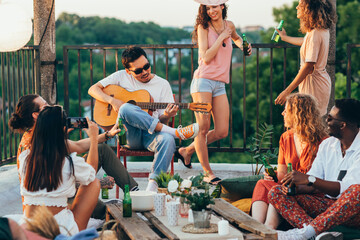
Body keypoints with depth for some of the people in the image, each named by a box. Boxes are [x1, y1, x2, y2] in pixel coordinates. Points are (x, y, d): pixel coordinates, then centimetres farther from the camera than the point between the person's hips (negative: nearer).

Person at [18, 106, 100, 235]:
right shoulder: (71, 163, -12)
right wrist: (94, 139, 24)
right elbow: (92, 172, 13)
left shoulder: (24, 158, -2)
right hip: (61, 232, -5)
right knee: (95, 183, 14)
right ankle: (81, 232, 24)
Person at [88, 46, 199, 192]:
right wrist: (113, 101, -12)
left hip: (151, 136, 0)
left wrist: (166, 116, -18)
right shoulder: (122, 77, 9)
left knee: (168, 140, -36)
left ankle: (153, 183, -39)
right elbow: (93, 89, 6)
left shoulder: (162, 85, 10)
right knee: (125, 108, -34)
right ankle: (175, 132, -32)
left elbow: (160, 121, 7)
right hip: (129, 134, 0)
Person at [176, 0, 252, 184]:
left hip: (220, 84, 6)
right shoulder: (203, 28, -2)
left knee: (222, 132, 1)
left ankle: (187, 151, 21)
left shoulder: (229, 25, 13)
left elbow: (237, 38, 38)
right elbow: (206, 57, -12)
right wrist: (221, 37, -9)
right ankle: (208, 172, 5)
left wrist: (242, 45, 17)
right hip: (203, 81, -6)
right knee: (203, 128, -7)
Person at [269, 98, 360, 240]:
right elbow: (313, 185, 9)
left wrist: (310, 179, -28)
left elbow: (345, 188, -22)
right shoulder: (327, 145, 13)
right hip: (325, 204, 7)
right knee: (276, 192, -10)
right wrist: (295, 187, -12)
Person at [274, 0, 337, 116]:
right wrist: (284, 37, 46)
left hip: (314, 84, -10)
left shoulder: (315, 34, -23)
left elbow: (308, 67, -25)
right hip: (322, 79, 10)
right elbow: (305, 42, 29)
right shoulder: (323, 30, 6)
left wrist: (287, 91, -23)